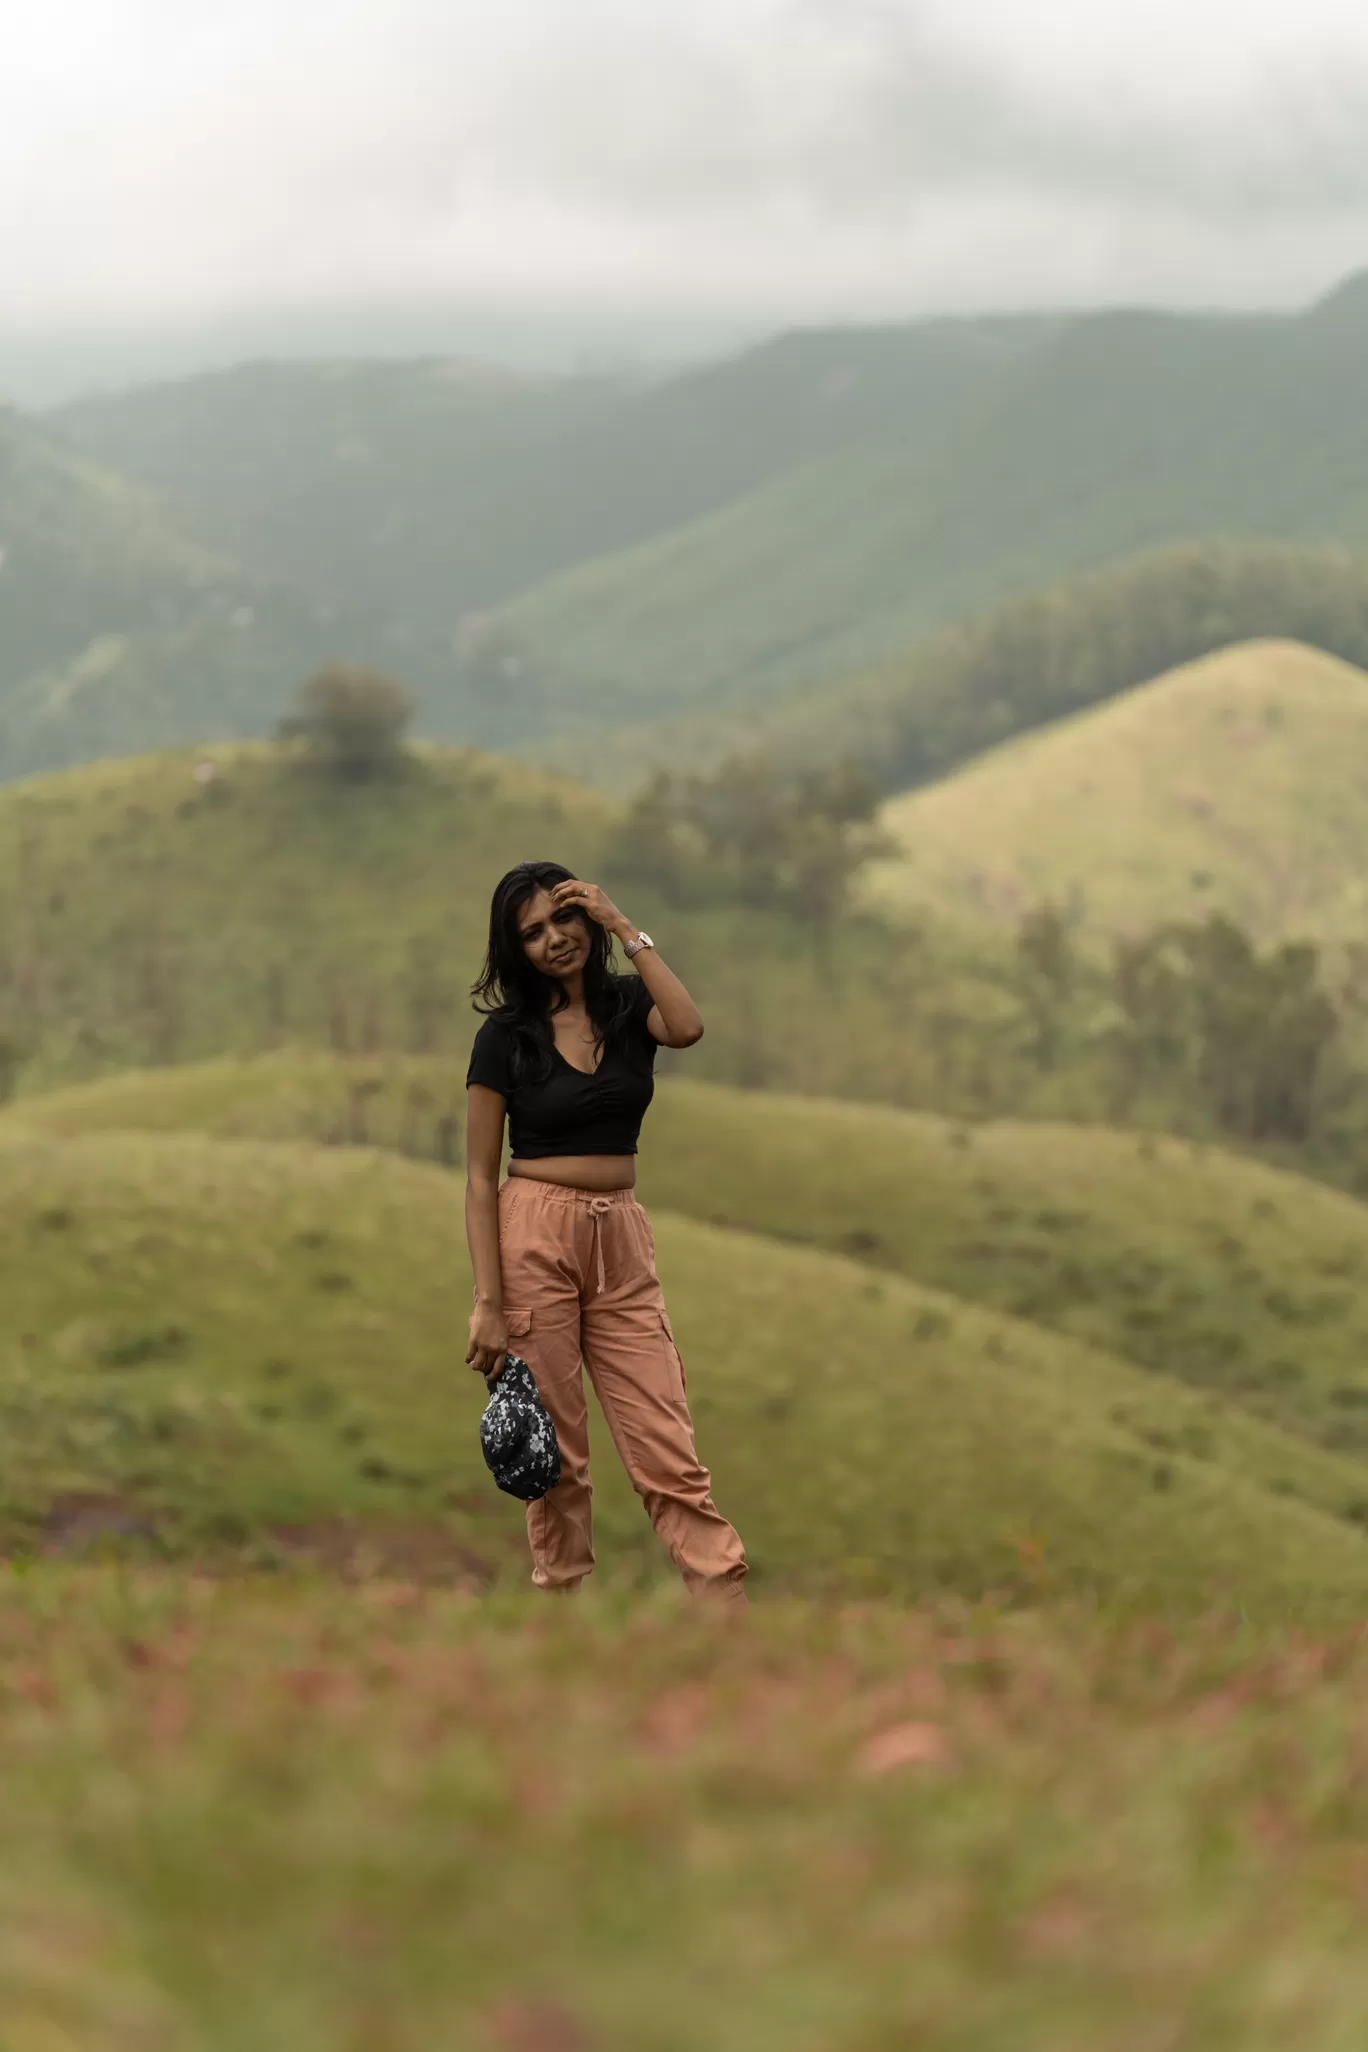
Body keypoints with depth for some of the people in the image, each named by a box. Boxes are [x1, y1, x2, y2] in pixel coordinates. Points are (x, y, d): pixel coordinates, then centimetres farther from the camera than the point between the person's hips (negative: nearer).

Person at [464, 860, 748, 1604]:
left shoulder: (630, 1006, 6)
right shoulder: (506, 1035, -2)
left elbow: (688, 1028, -19)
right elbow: (480, 1178, -3)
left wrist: (623, 928, -13)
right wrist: (488, 1302, -11)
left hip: (622, 1242, 2)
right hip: (534, 1236, -2)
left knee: (667, 1448, -4)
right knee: (552, 1449, 1)